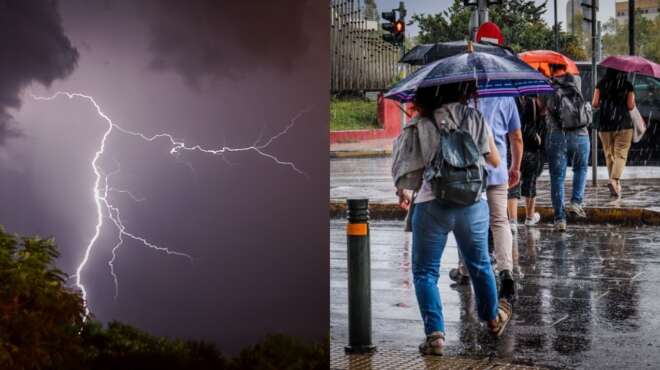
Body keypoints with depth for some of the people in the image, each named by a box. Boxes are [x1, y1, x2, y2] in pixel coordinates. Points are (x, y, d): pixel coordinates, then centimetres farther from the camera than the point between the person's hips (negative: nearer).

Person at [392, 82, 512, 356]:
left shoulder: (420, 126, -3)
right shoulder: (475, 119, 3)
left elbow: (406, 169, -1)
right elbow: (495, 161, 9)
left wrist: (403, 192, 18)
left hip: (432, 205, -3)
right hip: (473, 203, 3)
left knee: (425, 272, 7)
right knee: (480, 265, 23)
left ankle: (435, 333, -5)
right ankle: (493, 318, 43)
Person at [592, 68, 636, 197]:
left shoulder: (601, 84, 2)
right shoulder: (627, 85, -2)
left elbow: (594, 104, -2)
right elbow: (631, 106, -5)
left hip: (604, 125, 2)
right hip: (623, 124, -2)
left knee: (609, 155, 12)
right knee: (621, 154, -2)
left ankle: (616, 185, 16)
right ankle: (614, 180, -25)